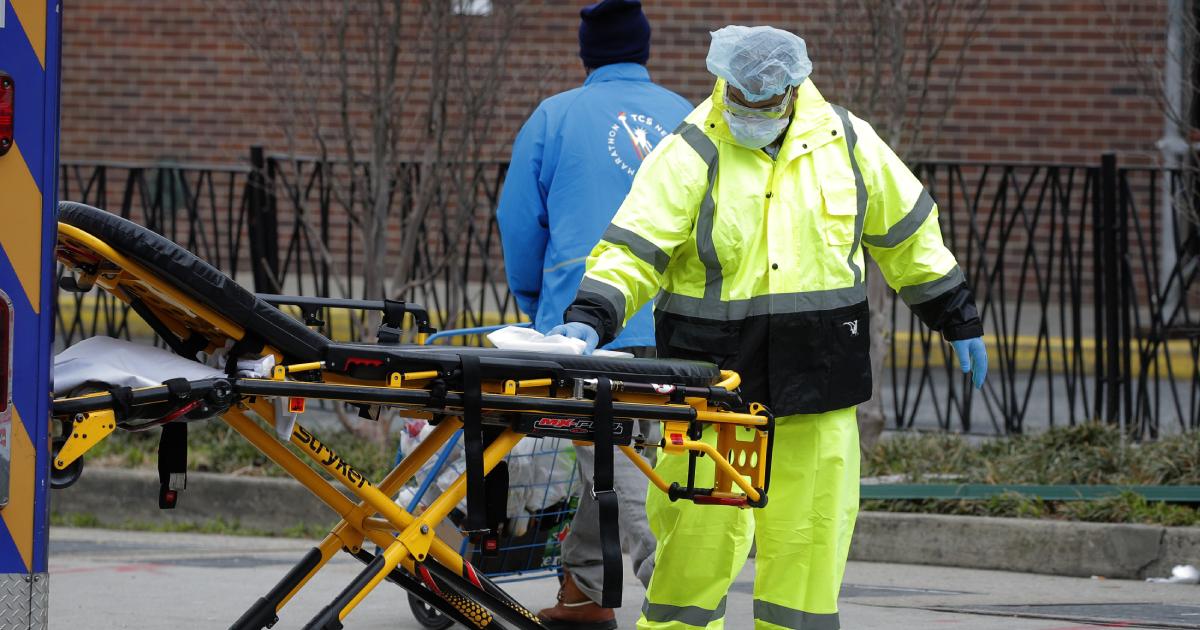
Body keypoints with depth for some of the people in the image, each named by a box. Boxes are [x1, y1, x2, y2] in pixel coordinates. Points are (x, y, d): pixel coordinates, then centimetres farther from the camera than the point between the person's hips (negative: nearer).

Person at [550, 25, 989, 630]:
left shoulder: (846, 144, 6)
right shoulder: (688, 156, -5)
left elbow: (905, 236, 17)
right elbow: (632, 250, -10)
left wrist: (960, 322, 22)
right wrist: (589, 319, -26)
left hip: (815, 376, 3)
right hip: (713, 371, -3)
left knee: (808, 535, 5)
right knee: (699, 535, -3)